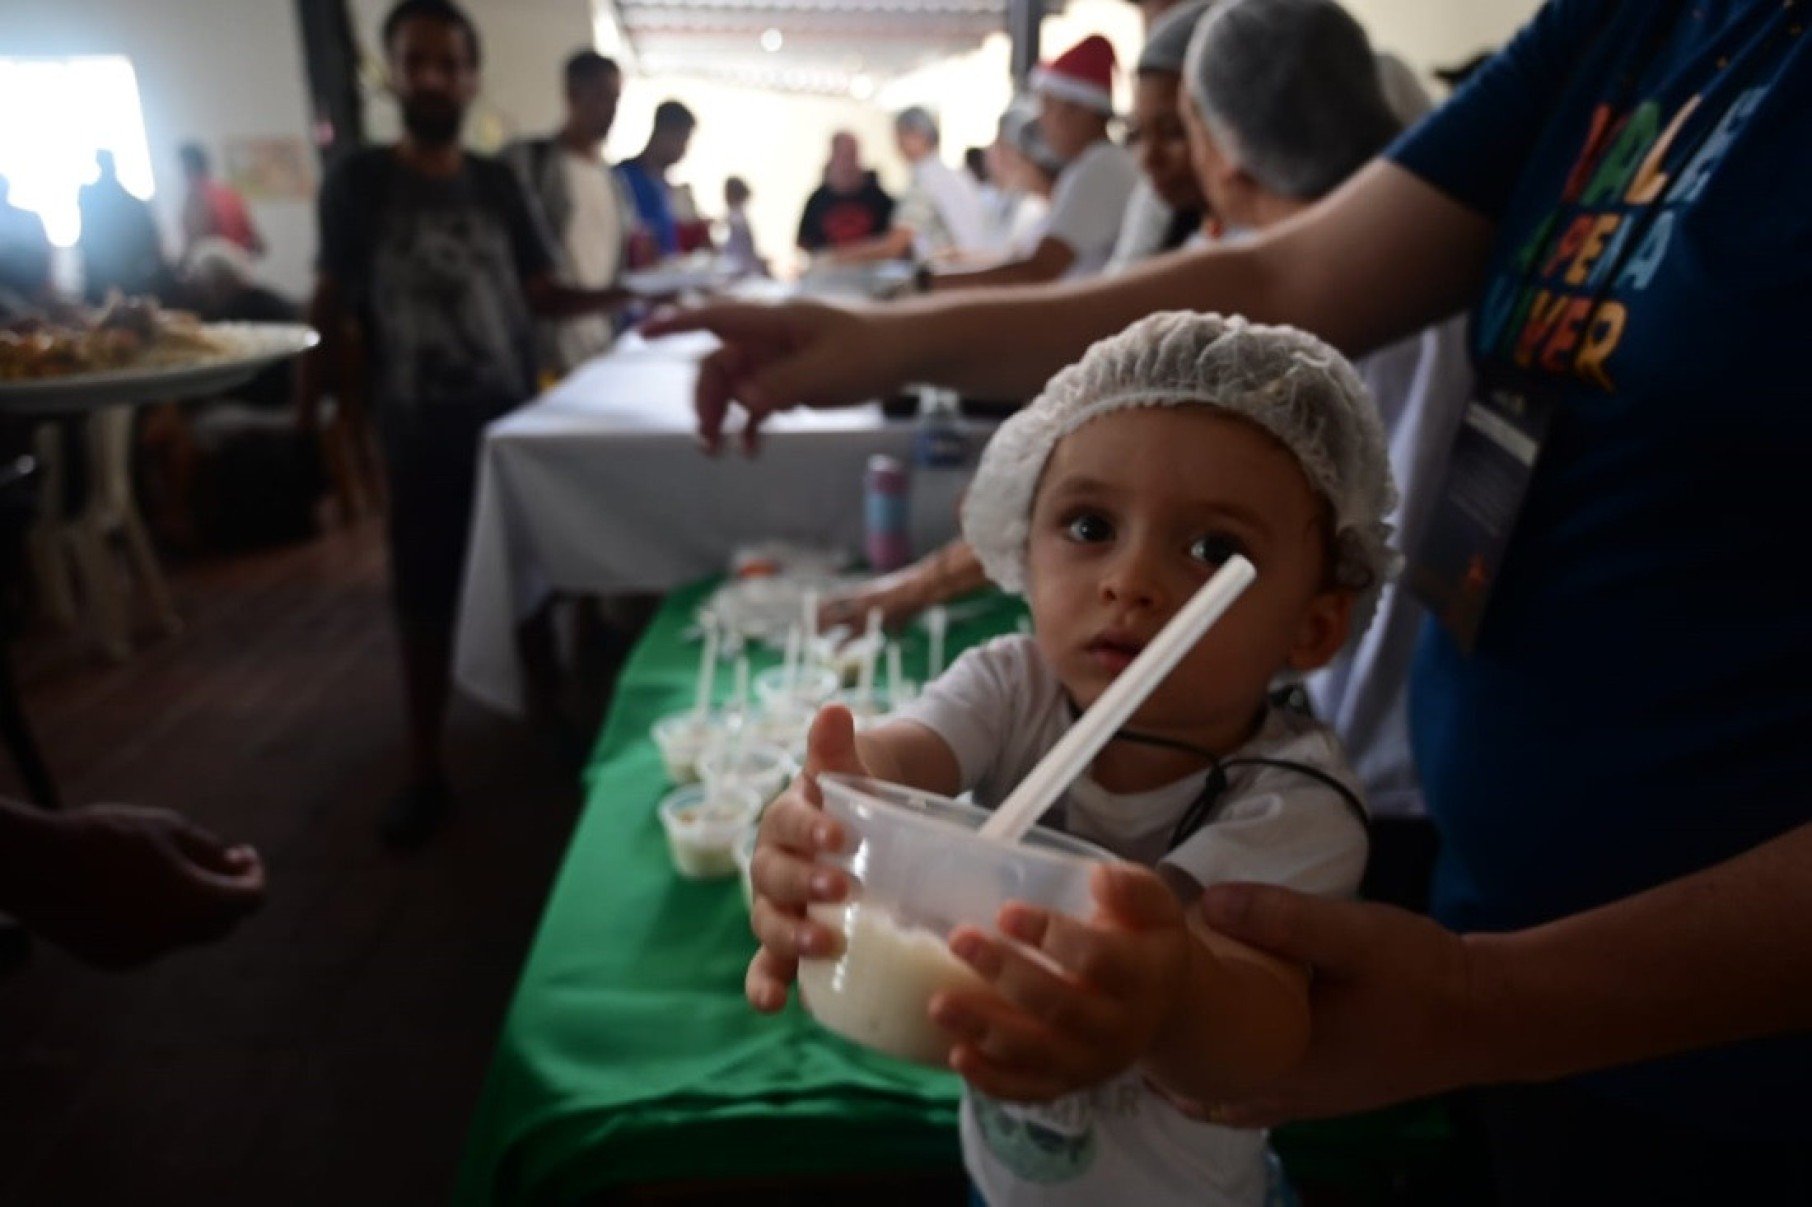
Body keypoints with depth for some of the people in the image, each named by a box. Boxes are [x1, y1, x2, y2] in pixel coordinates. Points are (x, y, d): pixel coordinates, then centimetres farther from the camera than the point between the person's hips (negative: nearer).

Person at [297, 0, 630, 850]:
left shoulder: (497, 184, 5)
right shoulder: (358, 183, -1)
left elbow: (544, 295, 6)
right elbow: (332, 307, 3)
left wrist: (619, 296, -11)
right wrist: (308, 419, 0)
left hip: (514, 425, 2)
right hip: (420, 439, -2)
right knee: (424, 604, 2)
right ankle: (425, 772, 14)